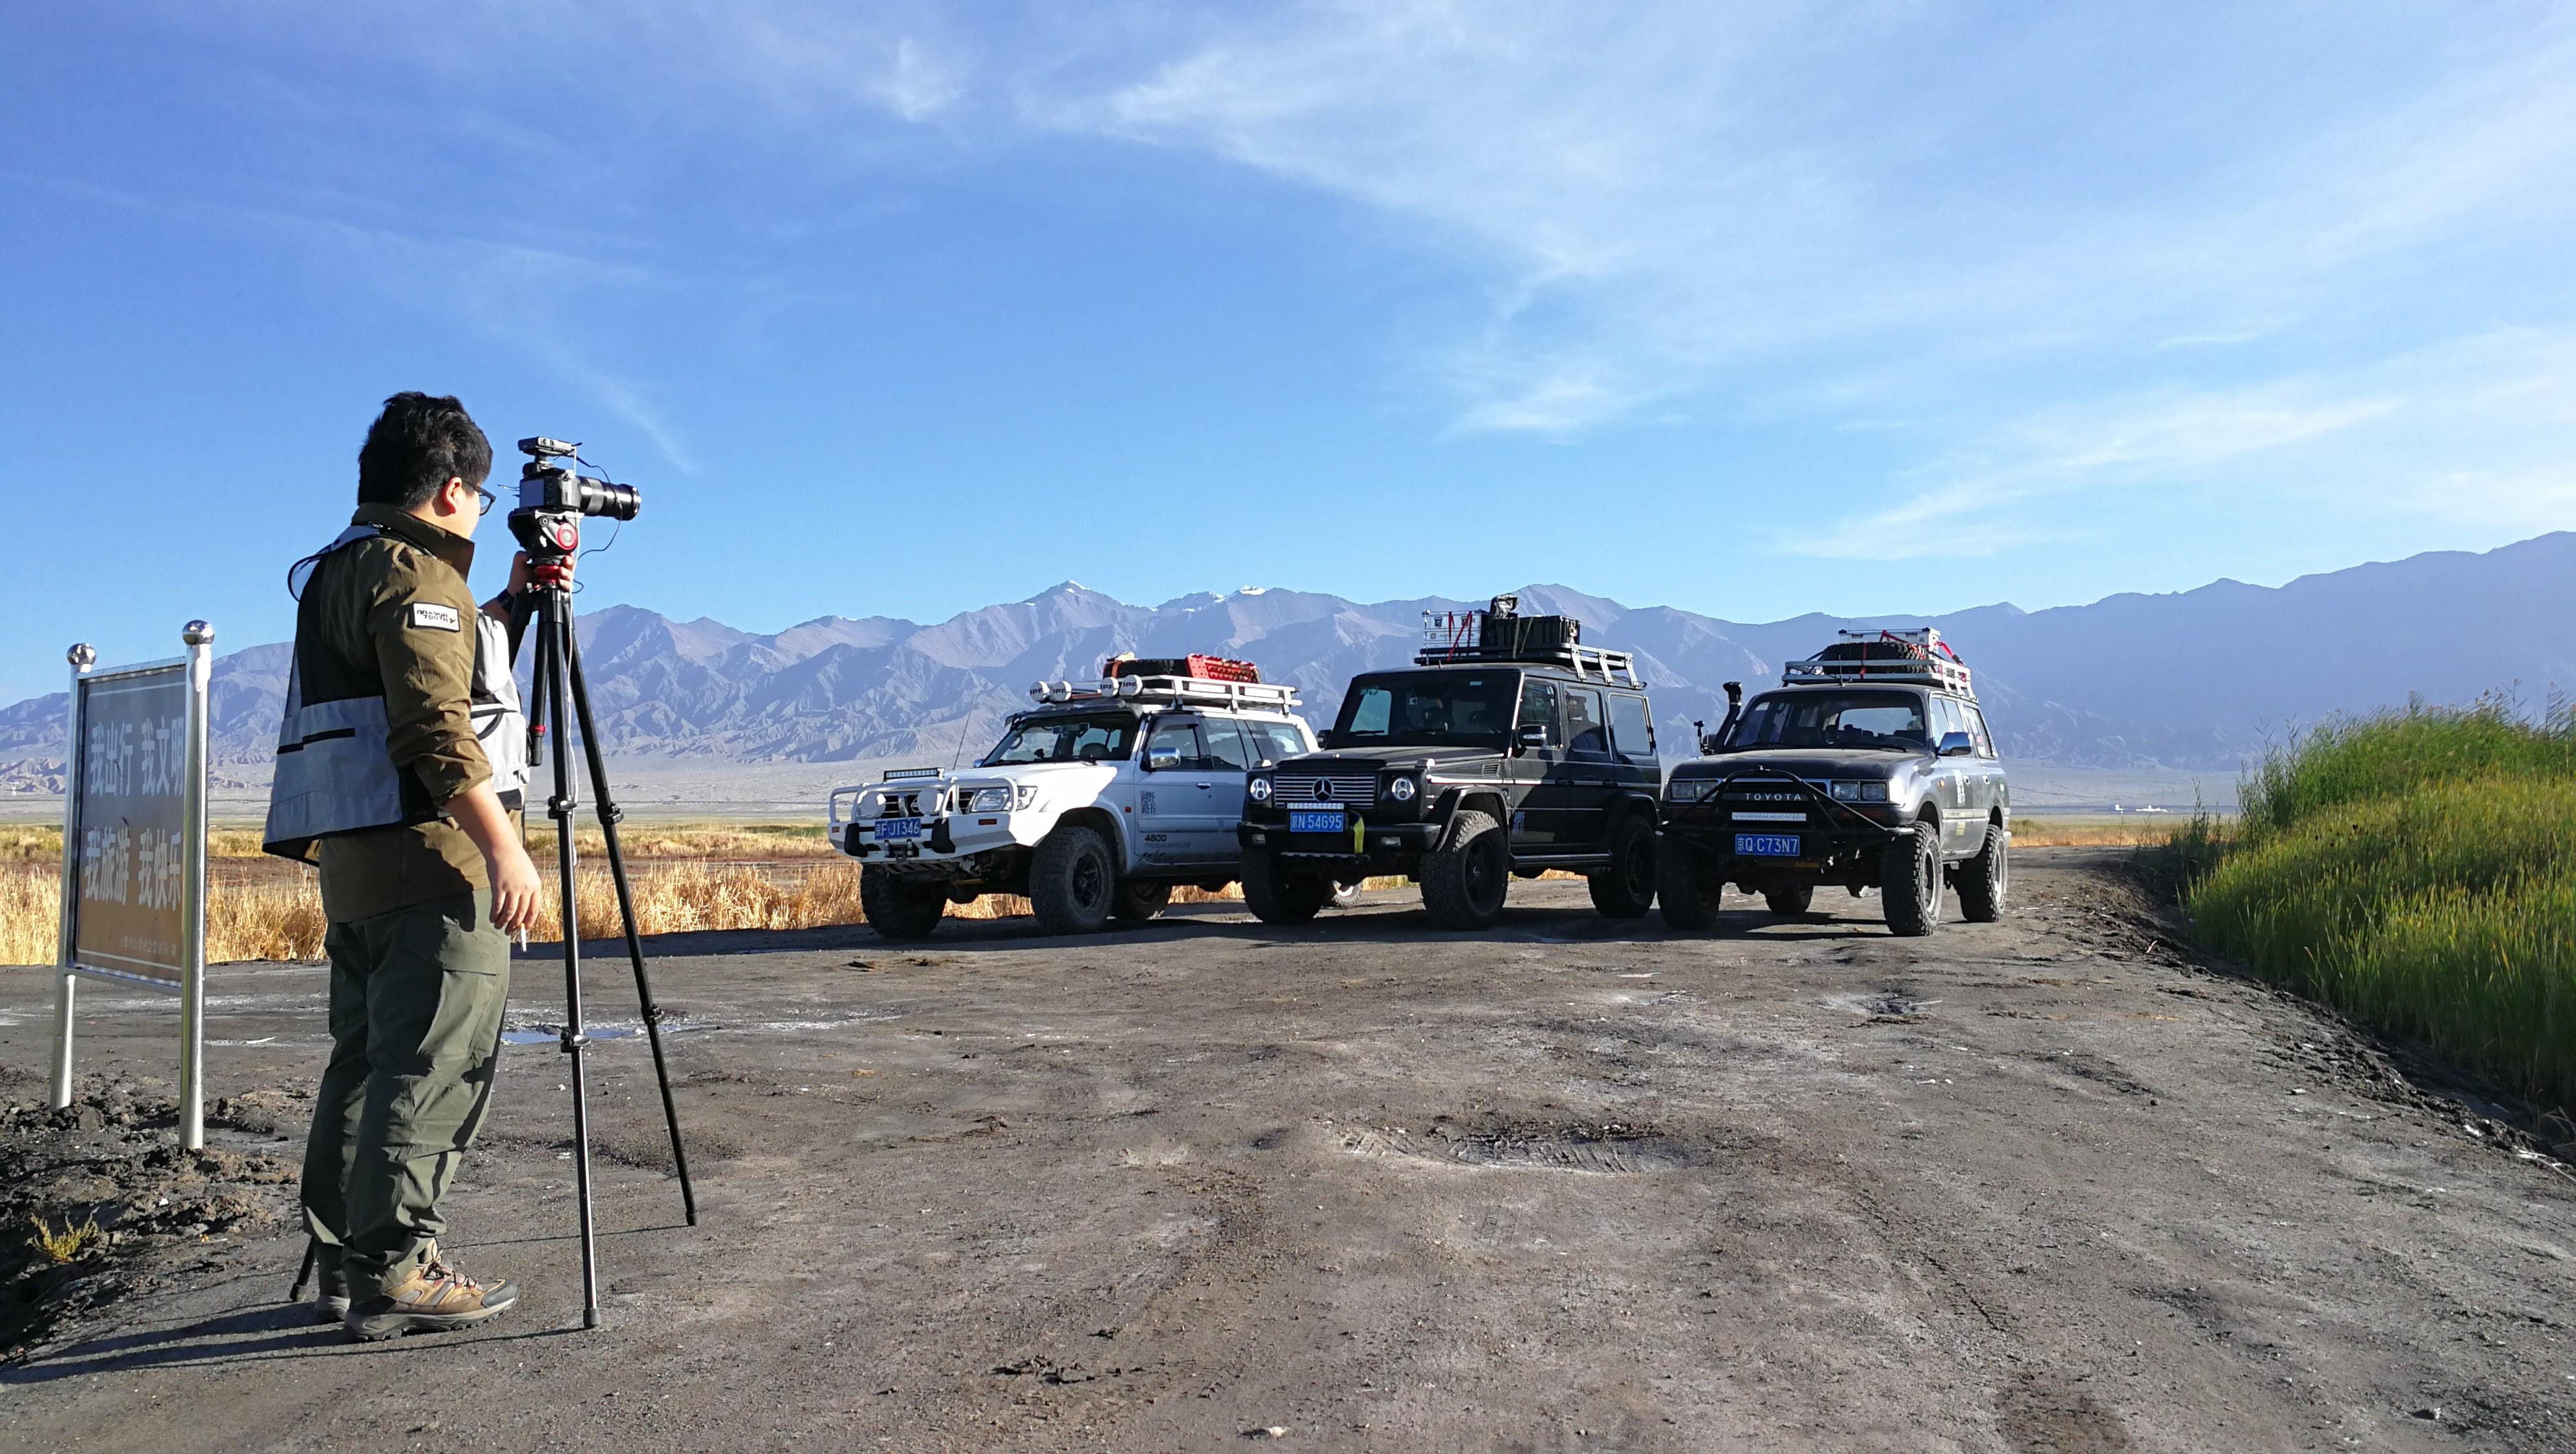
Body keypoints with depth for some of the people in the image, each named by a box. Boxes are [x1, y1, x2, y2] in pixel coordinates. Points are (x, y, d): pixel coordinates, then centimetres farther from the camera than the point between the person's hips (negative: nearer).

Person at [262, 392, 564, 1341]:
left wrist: (513, 602, 24)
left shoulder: (336, 573, 22)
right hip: (432, 854, -10)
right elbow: (437, 728, -20)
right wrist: (504, 848, -22)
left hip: (351, 860, 10)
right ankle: (394, 1272, -8)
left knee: (366, 1059, 14)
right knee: (433, 1066, -8)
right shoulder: (416, 570, -9)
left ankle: (344, 1260, 19)